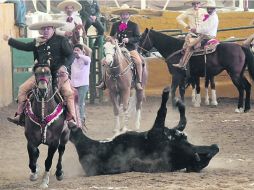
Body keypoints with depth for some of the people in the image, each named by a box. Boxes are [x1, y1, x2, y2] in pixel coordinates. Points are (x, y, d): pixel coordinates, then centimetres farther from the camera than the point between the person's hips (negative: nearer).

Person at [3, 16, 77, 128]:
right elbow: (25, 47, 21)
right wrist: (9, 40, 23)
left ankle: (71, 119, -23)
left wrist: (64, 66, -22)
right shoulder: (38, 43, 11)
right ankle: (19, 115, 3)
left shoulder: (61, 40, -2)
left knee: (68, 92, -24)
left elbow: (70, 56, -5)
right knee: (23, 88, -2)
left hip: (58, 73, -4)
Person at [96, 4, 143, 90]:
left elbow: (138, 38, -2)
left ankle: (139, 82, -17)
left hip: (130, 49, -2)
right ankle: (103, 81, -5)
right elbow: (111, 37, 17)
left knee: (138, 61, -25)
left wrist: (129, 40, -18)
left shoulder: (134, 25, 4)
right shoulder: (115, 25, 10)